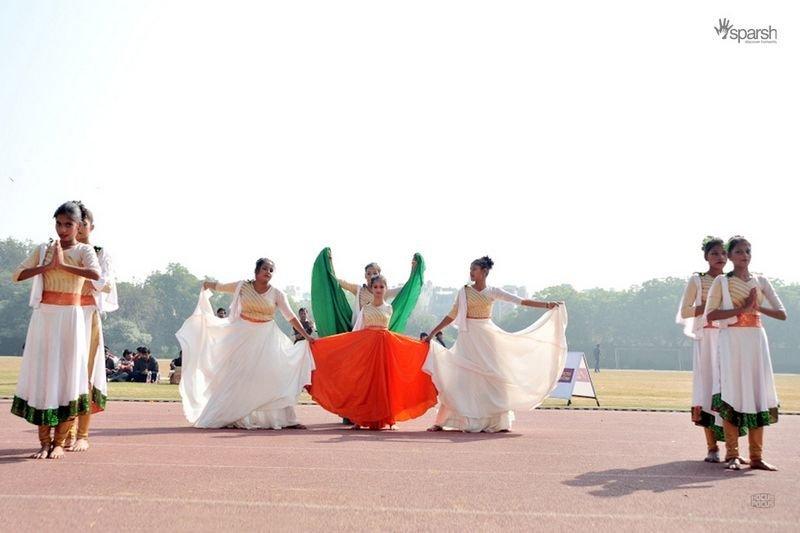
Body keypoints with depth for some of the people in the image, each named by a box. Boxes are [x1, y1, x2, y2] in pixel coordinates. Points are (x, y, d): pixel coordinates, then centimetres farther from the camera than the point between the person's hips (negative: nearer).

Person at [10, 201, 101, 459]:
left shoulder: (84, 250, 1)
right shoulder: (43, 250, 10)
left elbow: (96, 274, -20)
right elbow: (17, 276, 1)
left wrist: (62, 265, -16)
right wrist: (47, 266, -9)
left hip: (69, 318, -3)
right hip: (43, 317, 3)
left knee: (66, 375, -2)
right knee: (41, 374, 0)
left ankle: (59, 442, 6)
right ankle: (44, 441, 6)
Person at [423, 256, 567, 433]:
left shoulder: (493, 292, 2)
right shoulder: (464, 291, 3)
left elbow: (519, 301, -4)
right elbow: (452, 316, 8)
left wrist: (546, 304, -13)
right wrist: (433, 332, 6)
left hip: (487, 337, 1)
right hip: (468, 337, -1)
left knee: (492, 376, 0)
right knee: (460, 377, -4)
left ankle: (497, 421, 8)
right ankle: (441, 422, -1)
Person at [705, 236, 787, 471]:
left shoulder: (761, 281, 12)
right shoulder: (722, 281, 3)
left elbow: (782, 314, 6)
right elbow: (709, 315, -7)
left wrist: (757, 307, -9)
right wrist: (741, 309, -13)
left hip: (756, 340, 3)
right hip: (732, 340, -3)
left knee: (757, 395, 1)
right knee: (732, 395, -7)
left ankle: (756, 456, 6)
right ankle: (732, 455, -2)